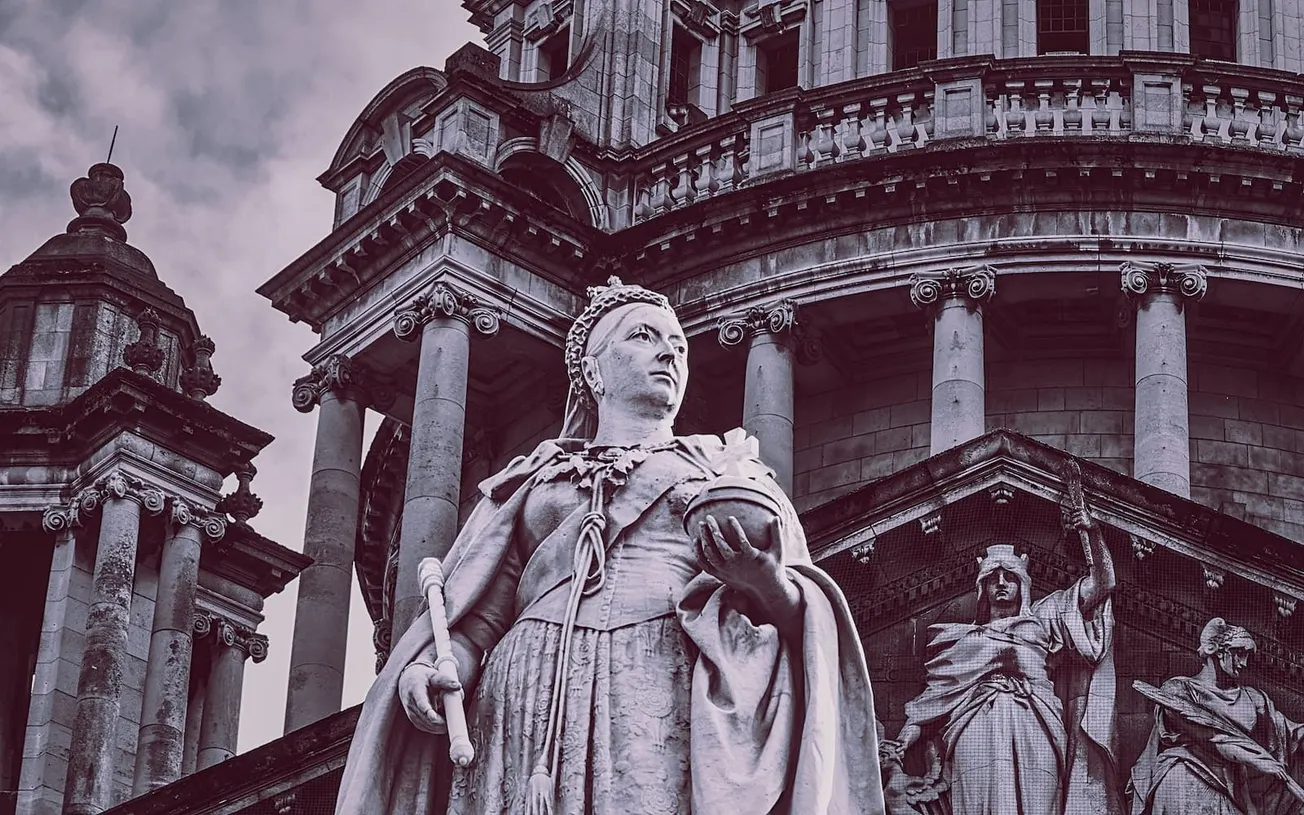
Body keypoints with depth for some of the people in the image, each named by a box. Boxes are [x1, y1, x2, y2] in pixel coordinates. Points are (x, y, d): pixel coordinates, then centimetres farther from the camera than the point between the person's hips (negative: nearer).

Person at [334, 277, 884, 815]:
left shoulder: (729, 466, 23)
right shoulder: (534, 479, 26)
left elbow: (802, 609, 11)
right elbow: (482, 615, 15)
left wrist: (766, 585, -12)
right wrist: (433, 668, -6)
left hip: (678, 699, -1)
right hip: (534, 701, 1)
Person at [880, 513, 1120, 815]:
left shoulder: (1041, 620, 27)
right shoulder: (962, 638, 29)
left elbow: (1101, 583, 23)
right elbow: (931, 699, 22)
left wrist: (1091, 532, 11)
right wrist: (899, 744, 8)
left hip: (1034, 728, 0)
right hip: (978, 728, 0)